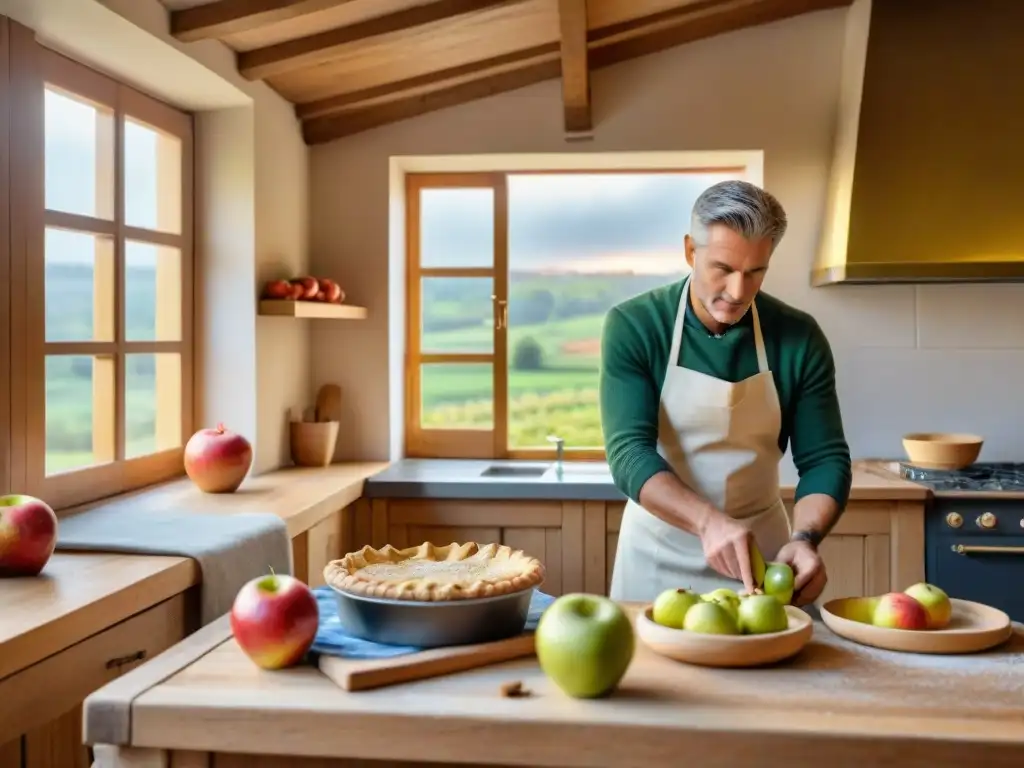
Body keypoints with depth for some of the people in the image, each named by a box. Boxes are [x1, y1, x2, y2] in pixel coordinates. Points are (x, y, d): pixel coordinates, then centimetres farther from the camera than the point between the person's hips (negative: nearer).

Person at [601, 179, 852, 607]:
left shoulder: (799, 338, -9)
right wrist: (709, 520, -37)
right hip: (659, 551, -1)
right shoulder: (633, 326, -15)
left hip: (762, 548, 2)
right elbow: (629, 453, -22)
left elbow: (824, 459, -7)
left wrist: (805, 538, -26)